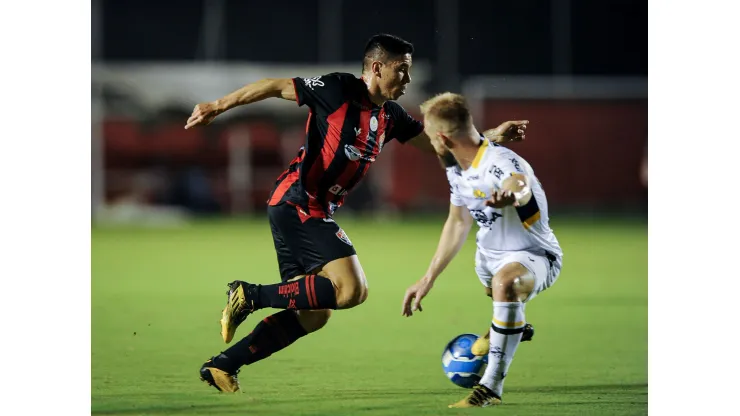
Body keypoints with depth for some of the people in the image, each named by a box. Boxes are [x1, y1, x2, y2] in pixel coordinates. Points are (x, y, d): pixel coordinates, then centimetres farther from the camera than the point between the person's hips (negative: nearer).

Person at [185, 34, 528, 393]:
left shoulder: (389, 116, 13)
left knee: (314, 315, 10)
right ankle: (251, 296, -12)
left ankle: (221, 366, 13)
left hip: (316, 212, 9)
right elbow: (277, 87, -6)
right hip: (297, 204, -9)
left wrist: (493, 136, 11)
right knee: (351, 289, -20)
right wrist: (218, 106, -6)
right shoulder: (339, 90, -10)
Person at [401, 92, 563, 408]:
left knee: (505, 282, -41)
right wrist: (428, 279, 14)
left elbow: (520, 184, -58)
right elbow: (458, 223, 11)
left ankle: (492, 386, -32)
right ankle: (505, 331, 72)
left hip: (536, 256, -10)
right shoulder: (457, 171, -5)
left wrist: (511, 195, -83)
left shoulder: (500, 164, -33)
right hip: (493, 254, 10)